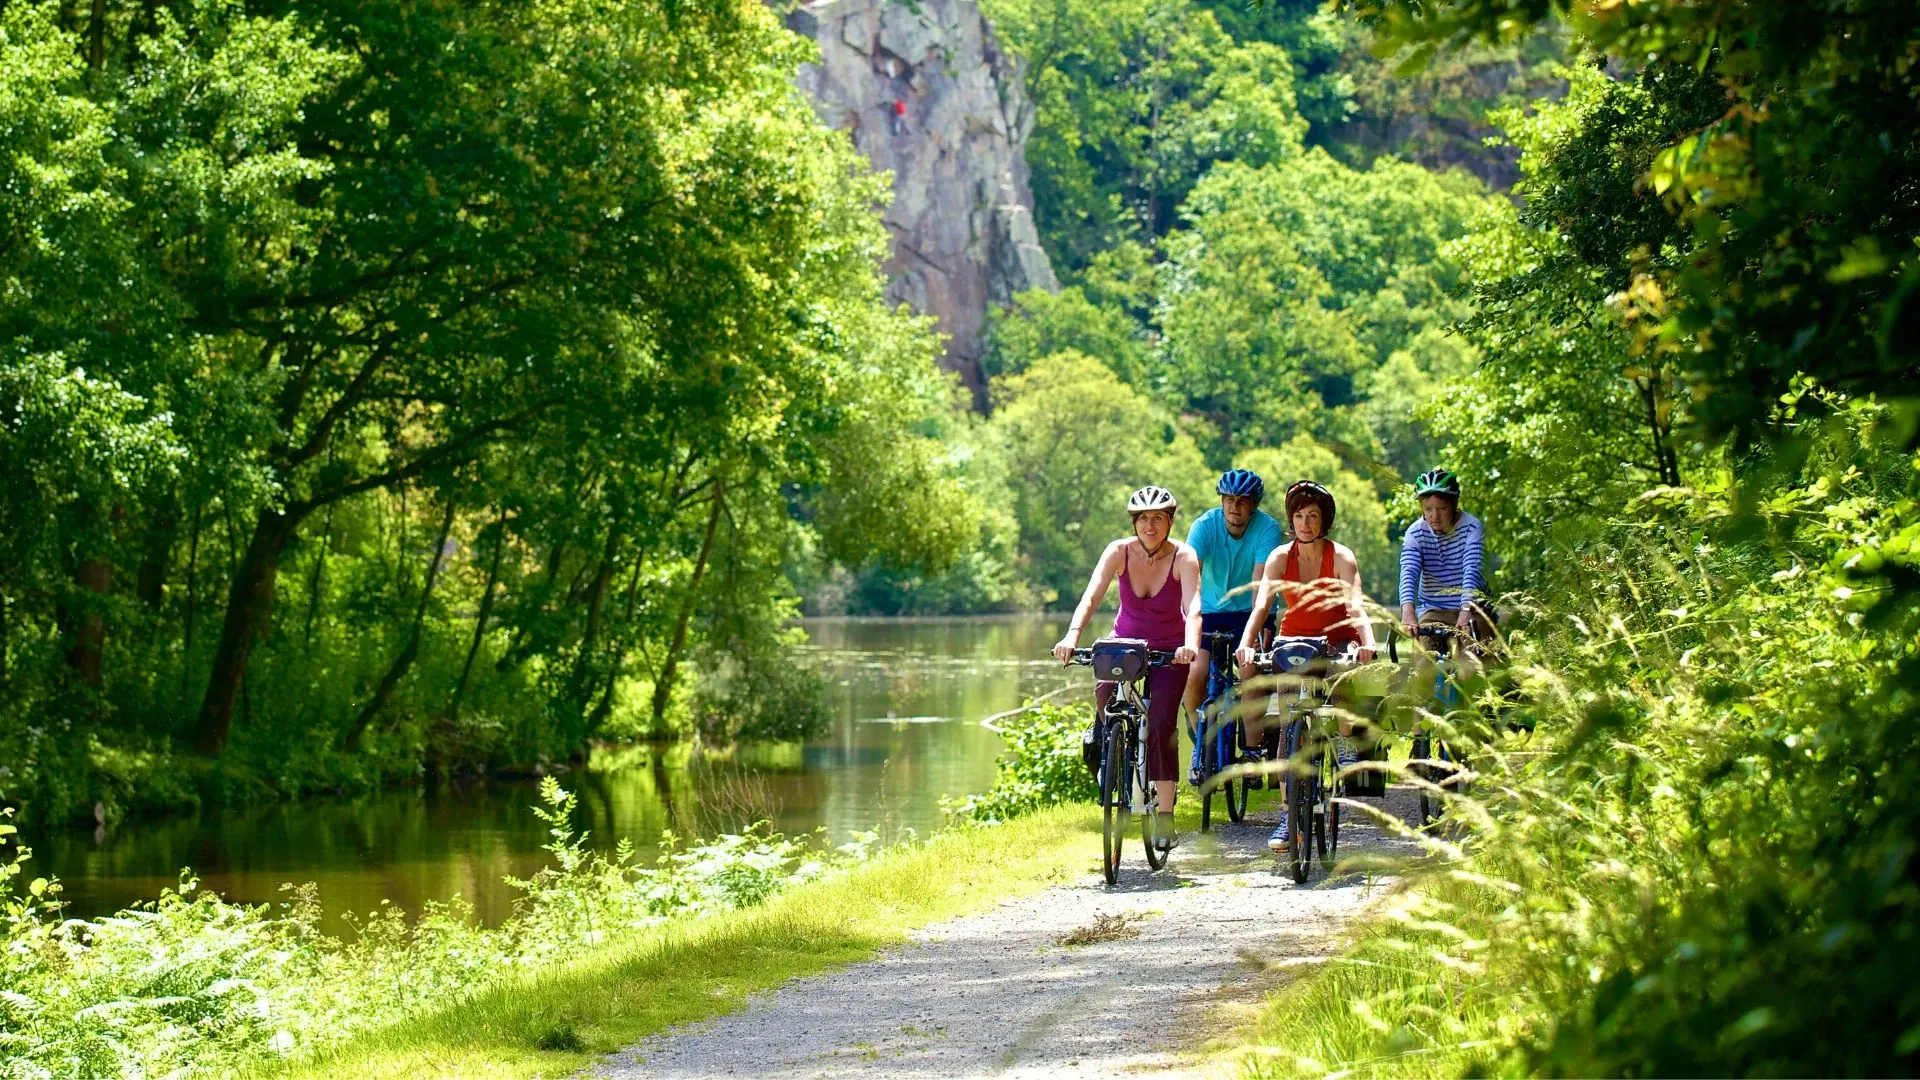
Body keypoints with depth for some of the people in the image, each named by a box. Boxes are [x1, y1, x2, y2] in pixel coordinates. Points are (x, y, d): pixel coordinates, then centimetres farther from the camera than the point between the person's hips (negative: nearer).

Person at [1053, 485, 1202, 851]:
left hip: (1168, 651, -2)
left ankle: (1164, 816, -13)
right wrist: (1072, 636, -45)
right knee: (1105, 695, -29)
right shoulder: (1119, 552, -16)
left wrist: (1190, 644, -54)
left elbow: (1193, 607, -34)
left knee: (1161, 723, -18)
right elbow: (1091, 595, -28)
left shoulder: (1183, 557, -19)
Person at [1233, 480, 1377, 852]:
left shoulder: (1341, 557, -14)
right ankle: (1287, 814, -9)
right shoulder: (1280, 557, -9)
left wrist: (1366, 642, -47)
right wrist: (1246, 643, -39)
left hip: (1335, 639, -1)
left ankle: (1345, 745, -10)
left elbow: (1355, 605, -28)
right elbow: (1261, 603, -22)